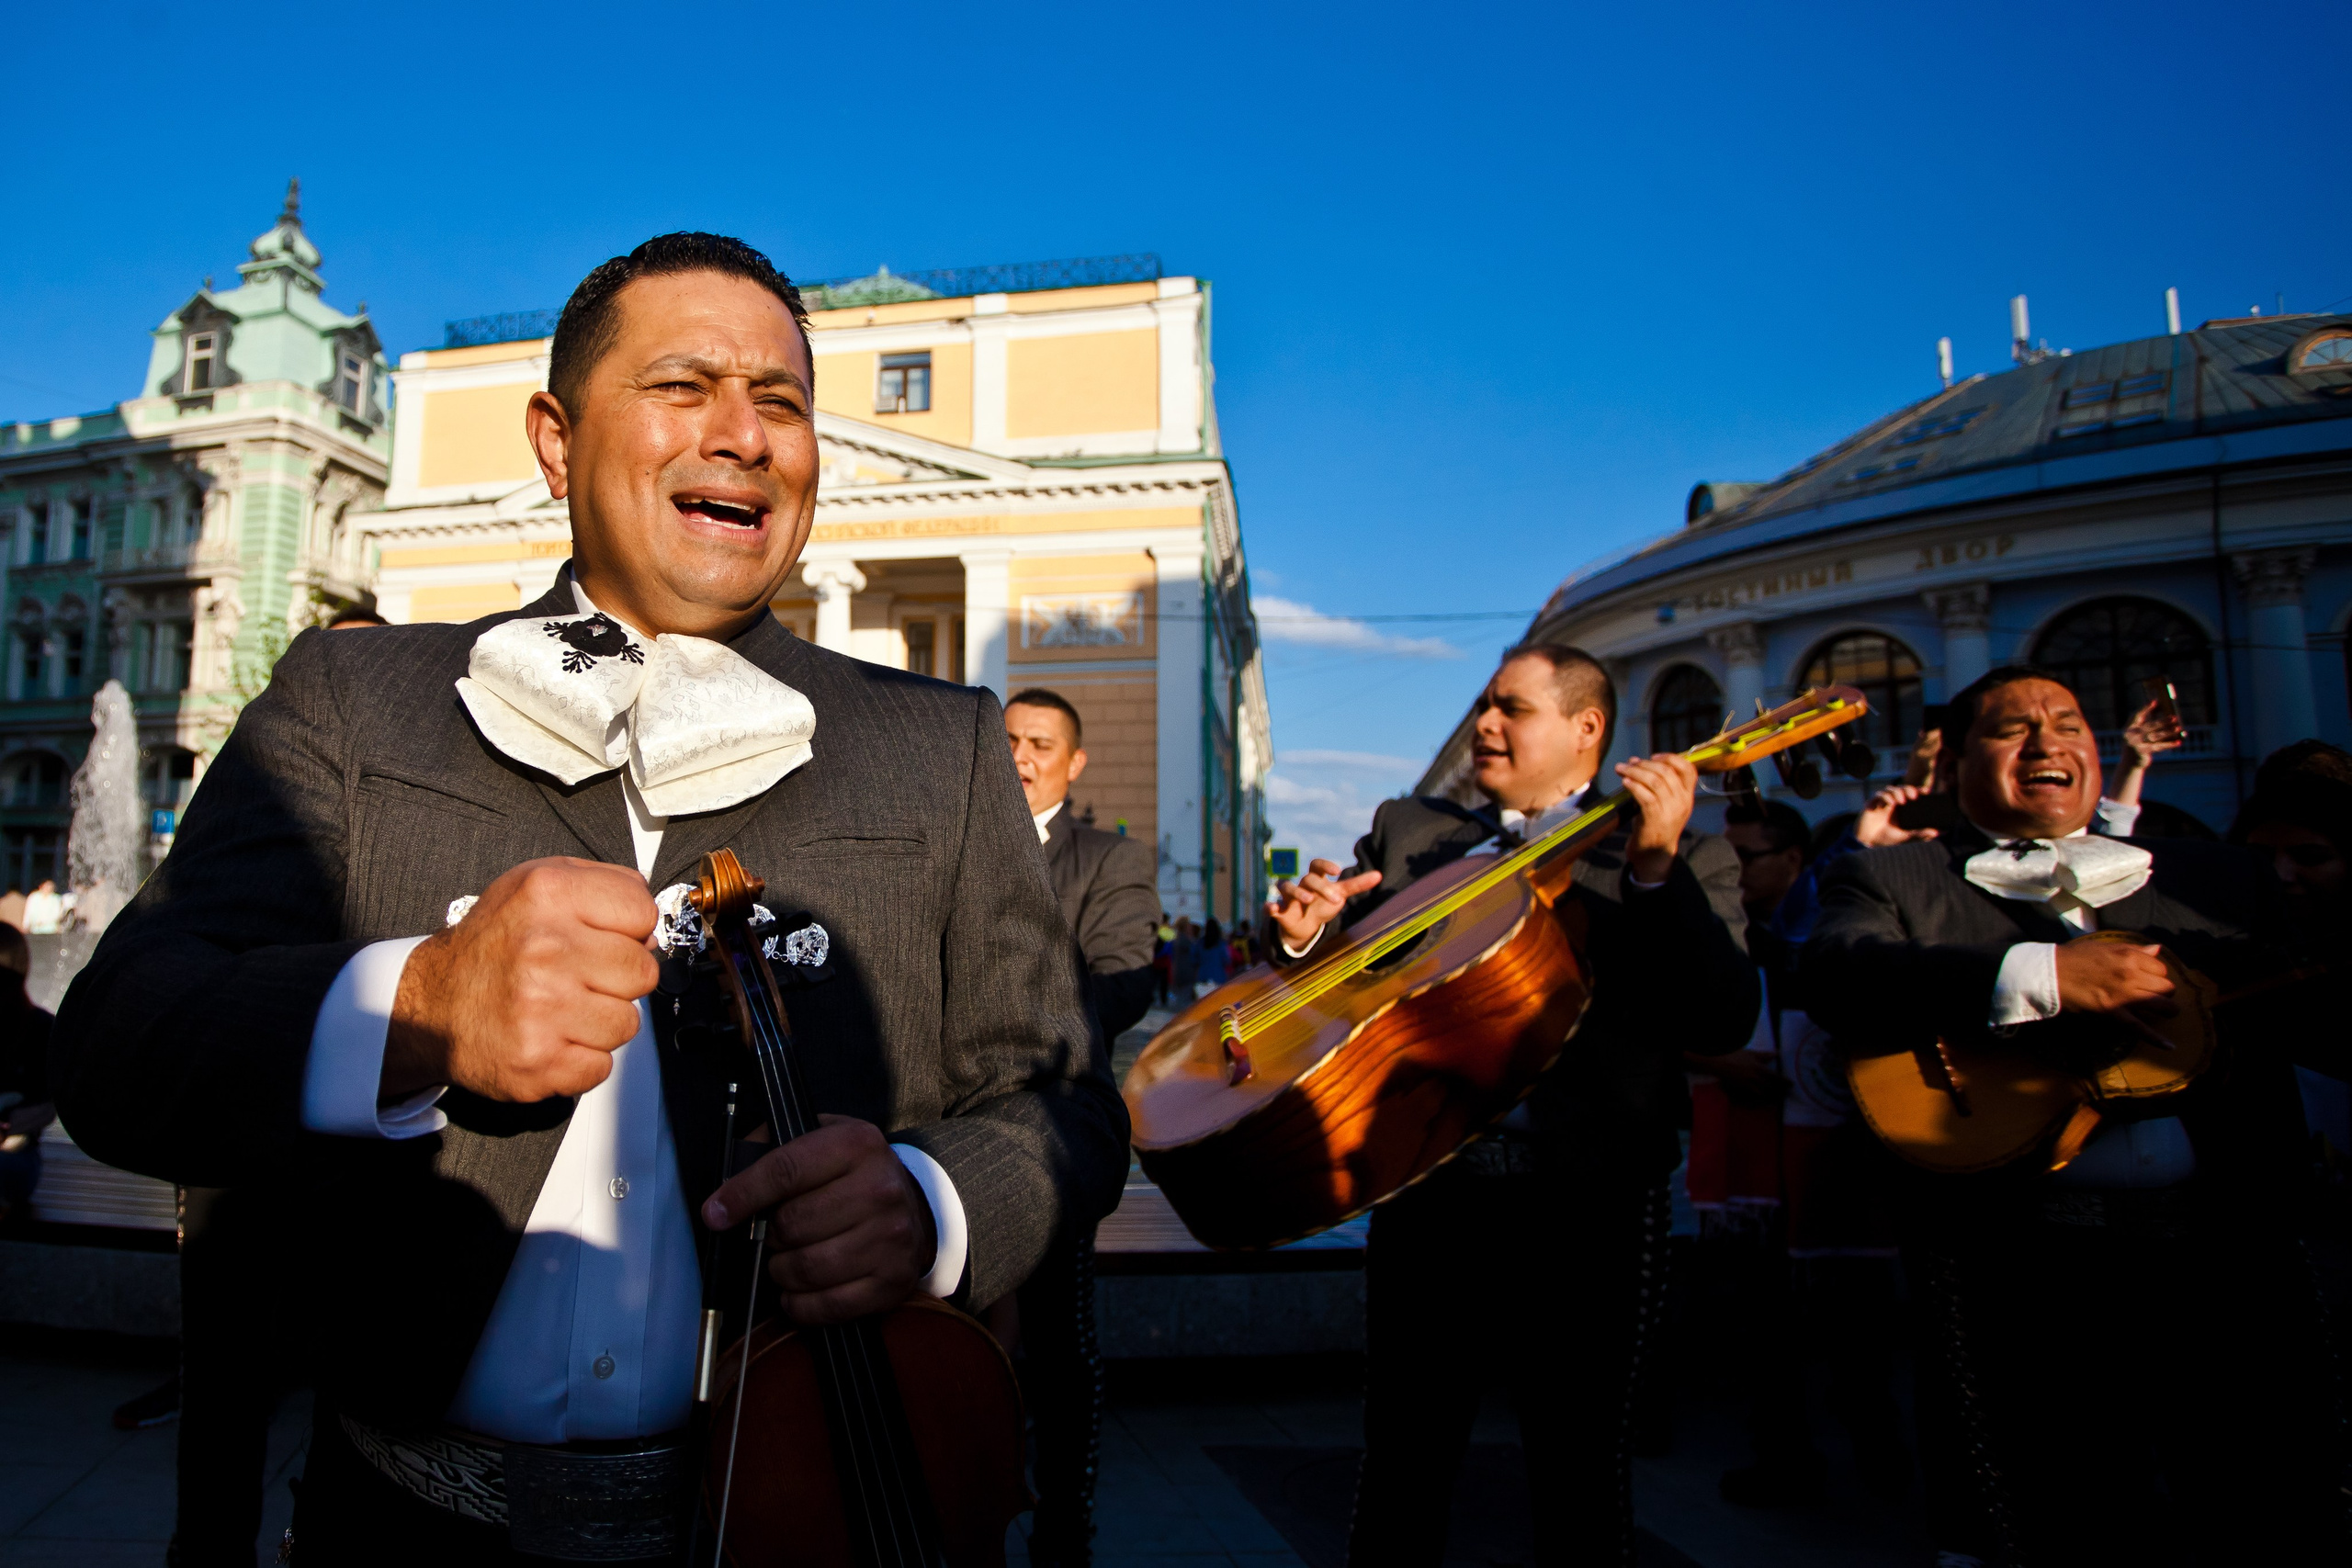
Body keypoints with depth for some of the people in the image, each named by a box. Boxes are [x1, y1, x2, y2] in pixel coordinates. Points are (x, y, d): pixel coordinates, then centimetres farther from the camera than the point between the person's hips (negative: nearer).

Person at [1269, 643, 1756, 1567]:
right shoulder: (1406, 832, 12)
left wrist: (1658, 867, -24)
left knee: (1581, 1472, 12)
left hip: (1590, 1202, -2)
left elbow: (1724, 1025, -13)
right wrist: (1305, 935, -9)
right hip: (1429, 1184, 3)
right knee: (1402, 1464, 13)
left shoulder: (1682, 859, 2)